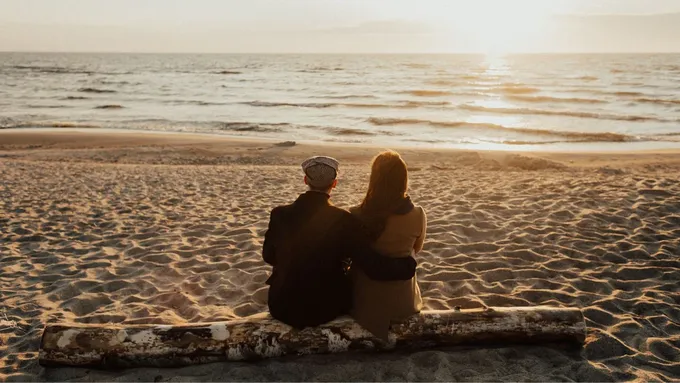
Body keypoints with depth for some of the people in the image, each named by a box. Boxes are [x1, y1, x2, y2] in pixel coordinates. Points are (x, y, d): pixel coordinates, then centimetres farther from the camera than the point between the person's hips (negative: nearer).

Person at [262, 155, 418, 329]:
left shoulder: (280, 214, -11)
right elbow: (373, 266, -22)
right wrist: (409, 264, -5)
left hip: (283, 307, 3)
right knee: (352, 277, 29)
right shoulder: (343, 220, -21)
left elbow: (269, 256, 5)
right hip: (326, 309, -2)